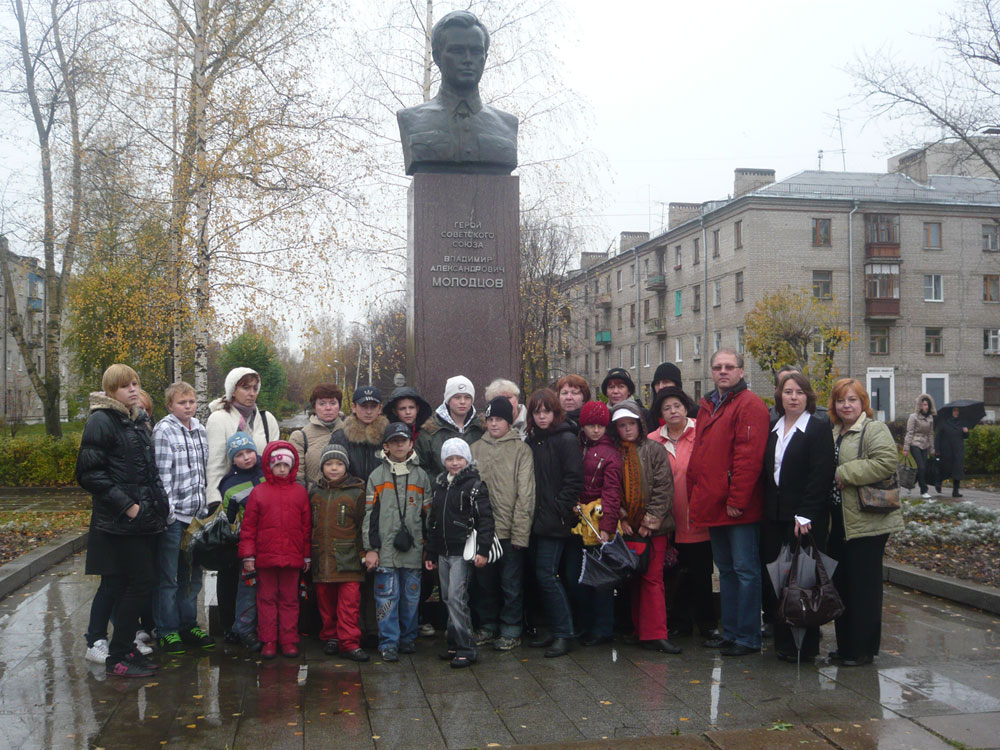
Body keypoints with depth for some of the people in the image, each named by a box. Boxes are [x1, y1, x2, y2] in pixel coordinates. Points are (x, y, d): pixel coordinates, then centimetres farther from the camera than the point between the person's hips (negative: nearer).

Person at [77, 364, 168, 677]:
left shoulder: (134, 423, 18)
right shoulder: (101, 422, -9)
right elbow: (90, 473, -16)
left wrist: (157, 504, 16)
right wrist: (126, 505, -18)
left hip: (142, 520, 8)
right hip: (119, 522, -8)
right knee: (142, 581, -8)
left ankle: (123, 648, 20)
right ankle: (117, 657, 2)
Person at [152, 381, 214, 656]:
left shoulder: (200, 430, 12)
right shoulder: (164, 430, -9)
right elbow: (162, 475, -13)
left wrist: (205, 507, 14)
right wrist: (168, 511, -17)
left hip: (197, 512, 7)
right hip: (174, 515, -7)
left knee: (192, 574, 14)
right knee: (168, 576, 2)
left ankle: (189, 625, 25)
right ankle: (167, 631, 11)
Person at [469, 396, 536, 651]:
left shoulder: (521, 450, -3)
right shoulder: (475, 449, 8)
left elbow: (525, 495, -6)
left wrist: (520, 532, -12)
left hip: (510, 531, -4)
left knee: (511, 583, 4)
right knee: (484, 581, 13)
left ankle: (510, 630, 16)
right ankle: (488, 626, 27)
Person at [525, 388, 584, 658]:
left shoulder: (566, 439, -6)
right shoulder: (532, 441, 14)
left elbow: (574, 479, -12)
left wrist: (559, 509, -14)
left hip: (555, 521, -7)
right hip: (537, 520, 7)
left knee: (547, 574, -9)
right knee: (542, 575, 9)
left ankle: (563, 634, 1)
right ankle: (554, 630, 20)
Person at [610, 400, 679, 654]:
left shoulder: (654, 450, 1)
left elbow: (663, 488, -4)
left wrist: (650, 520, -9)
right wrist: (620, 518, -5)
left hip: (653, 527, -3)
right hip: (626, 527, 3)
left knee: (652, 579, -6)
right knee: (633, 581, 8)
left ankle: (655, 634, -6)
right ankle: (639, 632, 16)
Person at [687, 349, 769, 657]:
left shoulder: (750, 405, -9)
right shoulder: (707, 407, 17)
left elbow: (749, 456, -17)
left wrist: (737, 499, -20)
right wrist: (696, 496, 13)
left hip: (738, 508, -9)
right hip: (712, 506, 9)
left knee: (745, 570, -1)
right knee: (726, 570, 16)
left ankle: (748, 637, 6)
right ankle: (730, 632, 26)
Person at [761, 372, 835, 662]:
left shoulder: (818, 429, -4)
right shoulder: (773, 430, 14)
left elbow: (821, 475, -12)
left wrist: (805, 515, -17)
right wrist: (766, 510, 6)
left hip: (805, 518, -6)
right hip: (773, 516, 6)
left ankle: (805, 646, 10)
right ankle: (783, 641, 15)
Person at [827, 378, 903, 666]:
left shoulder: (875, 430, -9)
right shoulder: (834, 434, 17)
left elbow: (886, 462, -23)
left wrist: (845, 474, -19)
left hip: (865, 522, -8)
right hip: (837, 521, 8)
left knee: (863, 585, -2)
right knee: (841, 583, 13)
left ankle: (862, 649, 8)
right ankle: (845, 644, 24)